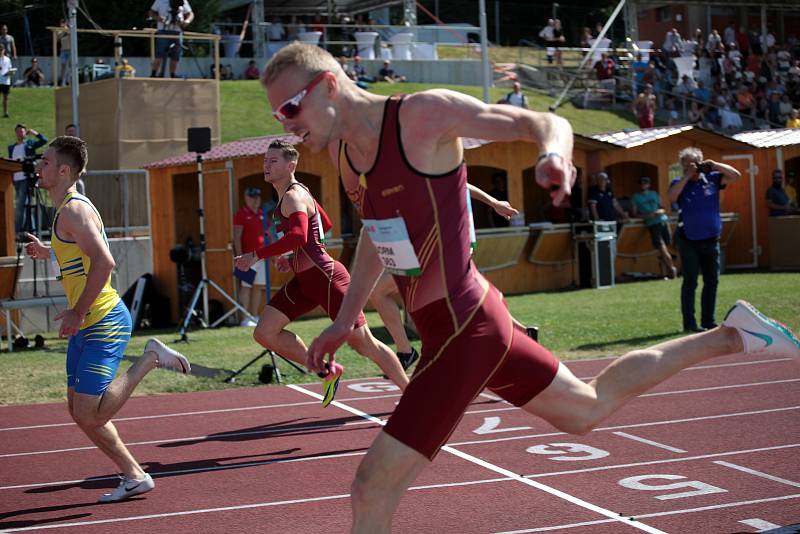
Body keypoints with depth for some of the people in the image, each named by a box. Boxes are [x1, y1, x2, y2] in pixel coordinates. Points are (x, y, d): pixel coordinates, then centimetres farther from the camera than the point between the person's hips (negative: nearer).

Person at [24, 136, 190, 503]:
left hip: (103, 323, -10)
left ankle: (150, 358, -1)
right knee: (79, 409, 12)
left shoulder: (73, 209, -16)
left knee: (90, 415, -13)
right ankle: (134, 476, 18)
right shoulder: (67, 208, 16)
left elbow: (104, 261, -27)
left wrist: (78, 313, -23)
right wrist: (47, 252, 23)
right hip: (86, 327, 10)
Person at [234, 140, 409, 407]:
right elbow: (325, 224, 27)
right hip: (304, 280, 10)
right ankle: (327, 372, 10)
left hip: (326, 277, -9)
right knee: (264, 333, -2)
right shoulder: (297, 192, 15)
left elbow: (298, 236, -32)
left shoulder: (293, 196, -15)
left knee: (363, 343, -1)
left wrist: (256, 255, -28)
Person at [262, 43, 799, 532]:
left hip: (462, 330, -9)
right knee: (591, 408, 28)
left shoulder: (423, 115, -17)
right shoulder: (343, 152, 7)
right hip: (472, 316, 9)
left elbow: (545, 122, -13)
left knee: (372, 490, -10)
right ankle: (730, 335, 38)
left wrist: (553, 153, -36)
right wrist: (345, 320, 22)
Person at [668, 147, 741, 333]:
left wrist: (714, 165, -6)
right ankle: (689, 323, 2)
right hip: (689, 241, -3)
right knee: (690, 282, -1)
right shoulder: (679, 183, -1)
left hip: (711, 240, 4)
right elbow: (672, 197, -21)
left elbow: (736, 175, 1)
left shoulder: (712, 179, 4)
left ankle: (708, 320, 18)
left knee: (712, 281, 8)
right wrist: (687, 177, -17)